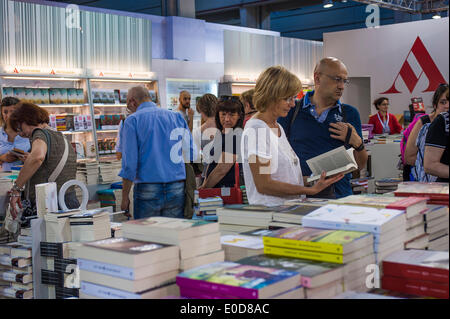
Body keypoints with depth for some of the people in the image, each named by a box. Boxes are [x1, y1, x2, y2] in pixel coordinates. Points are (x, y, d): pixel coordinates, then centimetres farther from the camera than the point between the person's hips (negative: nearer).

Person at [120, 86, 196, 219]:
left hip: (147, 188, -3)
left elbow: (129, 162, -6)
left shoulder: (132, 120, -1)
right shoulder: (177, 116, 11)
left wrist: (125, 196, -1)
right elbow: (192, 153, 10)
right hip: (177, 189, 3)